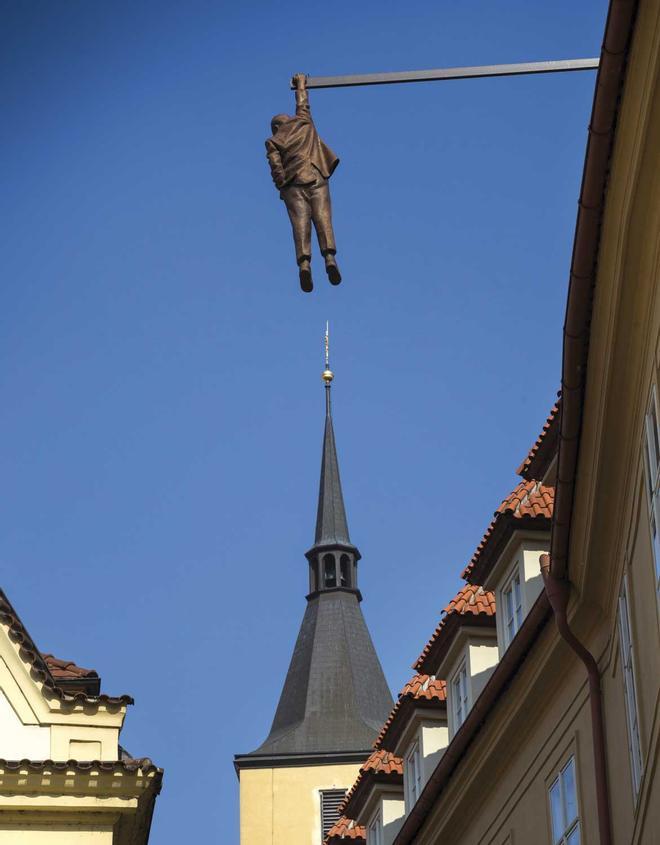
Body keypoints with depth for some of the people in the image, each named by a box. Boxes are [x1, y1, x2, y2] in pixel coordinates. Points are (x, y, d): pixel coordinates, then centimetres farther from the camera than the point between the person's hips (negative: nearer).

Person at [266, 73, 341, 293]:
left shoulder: (273, 142, 14)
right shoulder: (304, 123, 20)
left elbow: (276, 168, 1)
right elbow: (302, 104, 38)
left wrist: (282, 189, 4)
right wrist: (301, 84, 53)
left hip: (293, 183, -1)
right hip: (317, 178, 1)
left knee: (300, 223, -12)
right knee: (323, 218, -11)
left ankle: (304, 262, -32)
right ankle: (330, 256, -33)